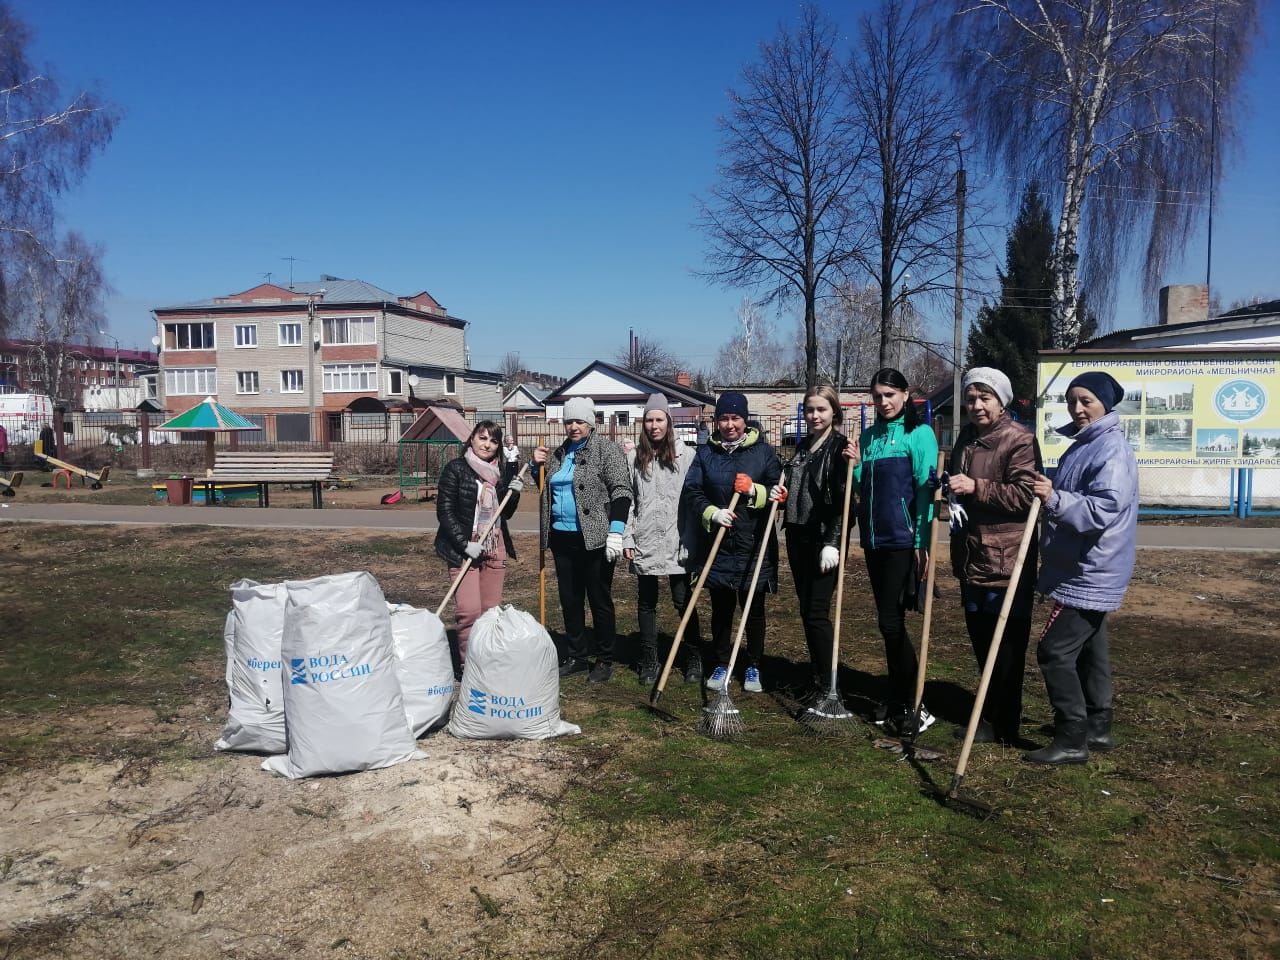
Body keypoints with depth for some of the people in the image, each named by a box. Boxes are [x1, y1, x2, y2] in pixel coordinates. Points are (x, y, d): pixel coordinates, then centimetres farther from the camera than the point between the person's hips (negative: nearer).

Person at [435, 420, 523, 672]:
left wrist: (514, 492, -2)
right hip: (463, 548, -5)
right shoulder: (456, 468, -3)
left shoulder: (502, 471, 11)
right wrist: (465, 544, -14)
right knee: (470, 611, -13)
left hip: (495, 547, 5)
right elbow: (444, 511, -7)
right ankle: (468, 665, -1)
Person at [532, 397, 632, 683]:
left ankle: (604, 660, 14)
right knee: (569, 599, 13)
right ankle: (576, 657, 25)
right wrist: (540, 465, 8)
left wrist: (616, 531, -21)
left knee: (600, 600, 3)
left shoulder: (605, 449, -6)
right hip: (562, 537, 7)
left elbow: (621, 491, -13)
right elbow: (548, 488, 28)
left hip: (594, 538, -6)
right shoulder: (559, 453, 14)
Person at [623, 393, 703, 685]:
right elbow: (628, 500, 9)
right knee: (646, 603, 9)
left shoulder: (686, 455, -1)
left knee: (683, 601, 4)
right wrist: (627, 538, 3)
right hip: (644, 542, 3)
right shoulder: (634, 457, 7)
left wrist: (692, 540, -9)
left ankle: (694, 659, 18)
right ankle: (649, 661, 20)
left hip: (676, 541, -2)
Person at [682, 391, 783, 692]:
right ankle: (722, 665, 25)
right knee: (720, 609, 10)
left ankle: (753, 667, 23)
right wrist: (712, 512, -17)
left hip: (754, 545, -1)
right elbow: (690, 493, 0)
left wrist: (755, 491, -18)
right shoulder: (705, 453, 5)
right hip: (717, 545, 1)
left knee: (754, 609, 8)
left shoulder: (763, 451, 2)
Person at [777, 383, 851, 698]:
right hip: (798, 537, 8)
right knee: (806, 610, 11)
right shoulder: (802, 446, 15)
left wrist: (832, 542, -20)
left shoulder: (841, 446, -8)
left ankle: (827, 685, -1)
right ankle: (816, 675, 21)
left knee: (817, 612, -8)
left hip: (824, 539, -8)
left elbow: (843, 499, -15)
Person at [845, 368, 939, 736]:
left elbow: (925, 490, -10)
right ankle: (898, 702, 22)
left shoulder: (919, 433, -5)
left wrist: (922, 543, -15)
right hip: (874, 538, 7)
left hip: (903, 540, -7)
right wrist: (855, 466, -1)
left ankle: (909, 707, 2)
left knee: (890, 621, -9)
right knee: (889, 621, 12)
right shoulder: (869, 436, 13)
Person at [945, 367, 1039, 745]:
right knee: (980, 640, 17)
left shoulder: (1020, 440, -11)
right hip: (971, 554, 8)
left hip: (1006, 560, -8)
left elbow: (1026, 495, -19)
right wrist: (951, 487, 8)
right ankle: (991, 715, 32)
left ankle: (1003, 726, 13)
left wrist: (976, 487, -24)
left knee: (1006, 647, 0)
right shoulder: (966, 437, 13)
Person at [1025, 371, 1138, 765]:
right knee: (1088, 648, 16)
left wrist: (1054, 498, -37)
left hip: (1090, 573, -11)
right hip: (1086, 571, 11)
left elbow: (1104, 509, -30)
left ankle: (1072, 739, -2)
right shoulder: (1083, 446, 15)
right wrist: (1047, 491, 11)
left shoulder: (1112, 450, -17)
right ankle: (1097, 728, 27)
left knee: (1055, 650, -10)